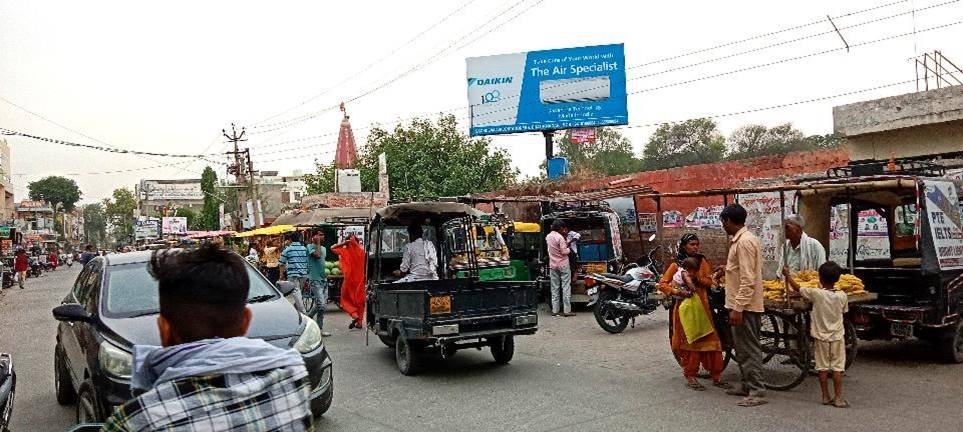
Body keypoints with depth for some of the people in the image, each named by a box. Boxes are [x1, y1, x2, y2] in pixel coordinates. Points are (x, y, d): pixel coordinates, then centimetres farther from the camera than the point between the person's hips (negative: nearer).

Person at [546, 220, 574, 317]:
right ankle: (566, 310, -2)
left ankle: (555, 310, 10)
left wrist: (566, 243, 14)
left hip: (553, 265, 6)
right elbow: (564, 251, -17)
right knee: (566, 288, -1)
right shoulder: (560, 237, -16)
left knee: (555, 288, 9)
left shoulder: (548, 237, 7)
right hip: (563, 265, -6)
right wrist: (569, 249, 1)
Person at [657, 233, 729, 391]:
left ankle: (716, 376, 11)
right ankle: (690, 377, 11)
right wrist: (678, 291, -18)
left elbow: (709, 281, 1)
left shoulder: (702, 261, 9)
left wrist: (696, 278, -17)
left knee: (710, 340, 2)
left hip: (702, 306, 3)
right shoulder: (676, 265, -2)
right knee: (688, 341, 0)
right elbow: (662, 284, -5)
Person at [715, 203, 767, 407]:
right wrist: (727, 269, 34)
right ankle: (747, 385, 26)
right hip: (744, 304, 10)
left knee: (748, 349, -5)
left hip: (744, 305, -10)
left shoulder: (744, 242, -19)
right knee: (742, 347, 17)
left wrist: (737, 308, -24)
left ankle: (757, 392, 0)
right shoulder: (743, 239, 13)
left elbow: (748, 280, -23)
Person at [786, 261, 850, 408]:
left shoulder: (816, 293, -14)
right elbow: (844, 311, 9)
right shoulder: (842, 296, -6)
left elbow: (797, 288, -3)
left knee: (822, 368, 7)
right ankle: (838, 398, 2)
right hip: (837, 336, 1)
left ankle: (825, 397, 11)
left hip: (821, 336, -1)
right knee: (837, 368, 4)